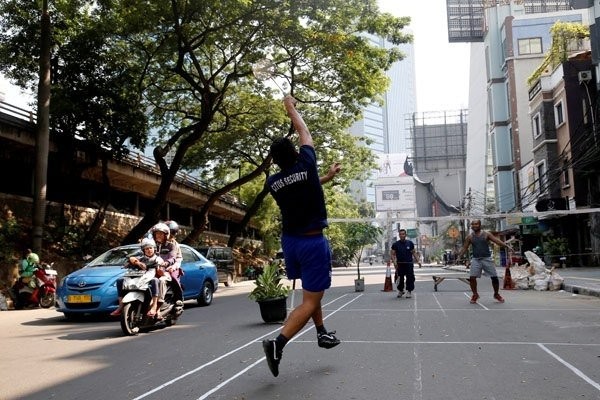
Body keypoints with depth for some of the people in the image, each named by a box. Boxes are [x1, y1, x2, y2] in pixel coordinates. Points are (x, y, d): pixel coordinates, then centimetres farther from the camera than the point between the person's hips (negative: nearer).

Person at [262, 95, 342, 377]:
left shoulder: (273, 182, -1)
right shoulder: (305, 165, -13)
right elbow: (304, 132, 4)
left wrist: (326, 178, 25)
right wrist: (290, 107, 18)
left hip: (289, 241, 6)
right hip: (313, 242, -6)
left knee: (311, 290, 26)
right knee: (310, 301, -1)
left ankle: (322, 333, 32)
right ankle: (278, 342, -16)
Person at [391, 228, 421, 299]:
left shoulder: (410, 243, 7)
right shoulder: (395, 244, 2)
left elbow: (414, 252, 14)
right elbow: (392, 254, 1)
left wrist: (418, 261, 5)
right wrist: (394, 262, -15)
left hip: (409, 264, 1)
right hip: (400, 264, -1)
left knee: (410, 278, -3)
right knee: (400, 279, 3)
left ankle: (409, 291, 7)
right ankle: (400, 291, 22)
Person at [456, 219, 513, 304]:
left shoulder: (486, 234, 1)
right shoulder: (470, 237, 5)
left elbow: (497, 241, -5)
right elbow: (464, 248, 9)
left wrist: (506, 246, -19)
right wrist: (459, 256, -3)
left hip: (487, 259, -1)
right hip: (476, 259, 1)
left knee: (494, 277, 0)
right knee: (472, 277, -11)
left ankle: (496, 294, 22)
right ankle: (475, 294, 9)